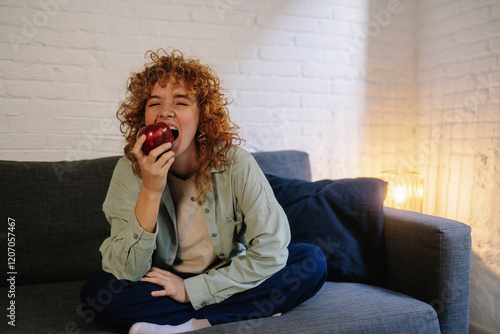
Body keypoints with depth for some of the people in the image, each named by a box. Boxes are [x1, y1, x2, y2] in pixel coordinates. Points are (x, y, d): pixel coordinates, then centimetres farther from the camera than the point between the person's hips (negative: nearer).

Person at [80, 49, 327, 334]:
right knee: (96, 292, -26)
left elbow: (271, 250, -20)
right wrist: (150, 190, -33)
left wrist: (191, 290, -21)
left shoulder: (236, 164, -18)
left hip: (227, 279, 0)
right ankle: (245, 310, -19)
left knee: (311, 261, -20)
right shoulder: (130, 170, -14)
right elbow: (127, 272, -20)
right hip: (163, 284, 1)